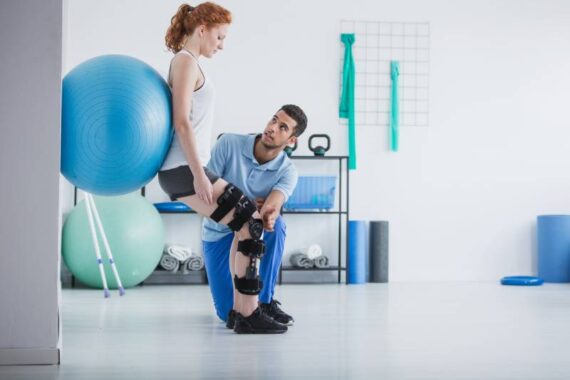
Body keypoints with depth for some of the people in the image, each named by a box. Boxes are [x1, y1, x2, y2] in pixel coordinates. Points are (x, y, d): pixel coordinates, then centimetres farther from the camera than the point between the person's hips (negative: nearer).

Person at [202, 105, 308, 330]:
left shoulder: (287, 171, -19)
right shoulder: (229, 143, -19)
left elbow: (272, 206, -38)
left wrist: (269, 215, -62)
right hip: (219, 233, -1)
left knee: (276, 224, -37)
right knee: (229, 314, -15)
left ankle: (265, 301, -20)